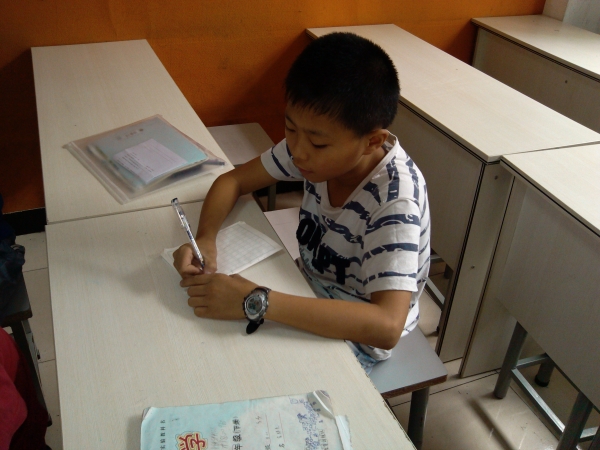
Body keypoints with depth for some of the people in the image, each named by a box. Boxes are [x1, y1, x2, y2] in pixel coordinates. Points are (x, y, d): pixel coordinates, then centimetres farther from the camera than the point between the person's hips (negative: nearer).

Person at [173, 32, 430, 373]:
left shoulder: (395, 201, -33)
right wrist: (205, 238, -25)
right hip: (312, 290, 5)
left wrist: (256, 302, -44)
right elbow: (233, 180, -4)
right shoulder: (318, 145, -16)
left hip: (356, 336, -5)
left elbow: (387, 326, -42)